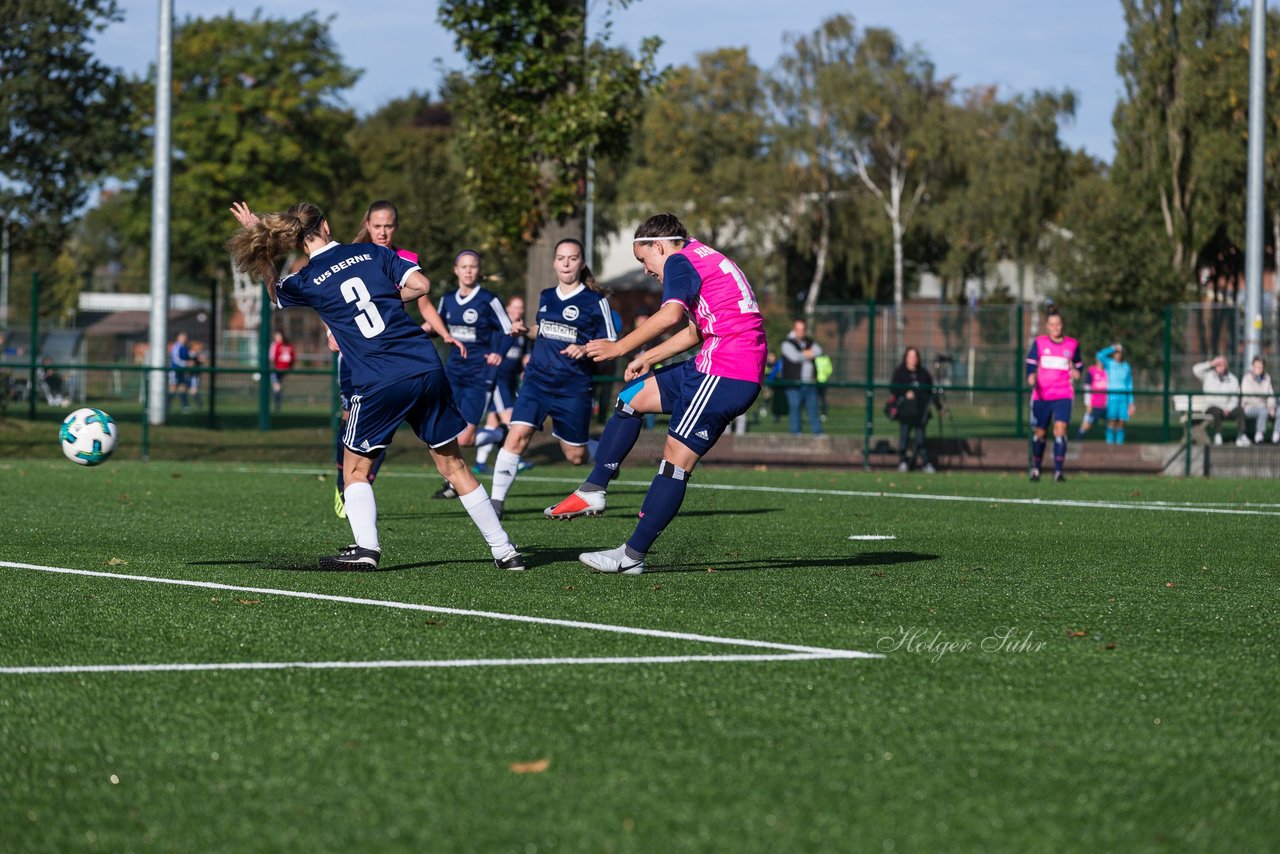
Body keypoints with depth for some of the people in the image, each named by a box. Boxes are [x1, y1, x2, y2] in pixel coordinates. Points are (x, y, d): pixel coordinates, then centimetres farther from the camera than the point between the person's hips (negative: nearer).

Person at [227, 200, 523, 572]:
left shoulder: (306, 281, 3)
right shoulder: (371, 252, 8)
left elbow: (275, 293, 25)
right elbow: (420, 284, 2)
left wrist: (255, 234, 27)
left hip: (380, 384, -3)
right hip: (427, 368, 3)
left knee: (355, 468, 16)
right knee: (453, 464, 13)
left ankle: (366, 548, -3)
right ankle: (504, 550, 13)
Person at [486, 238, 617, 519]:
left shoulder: (595, 301, -4)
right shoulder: (546, 297, 11)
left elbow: (611, 344, -3)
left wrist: (585, 349, -19)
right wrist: (526, 331, 12)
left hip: (574, 387, -3)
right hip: (538, 379, 3)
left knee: (576, 456, 6)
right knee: (517, 435, -18)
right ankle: (496, 500, -17)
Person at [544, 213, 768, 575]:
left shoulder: (681, 261, -7)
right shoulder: (704, 259, 23)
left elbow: (671, 315, -25)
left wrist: (619, 347, -17)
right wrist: (646, 358, 31)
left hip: (725, 374, -10)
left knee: (676, 460, -8)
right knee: (630, 398, 17)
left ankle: (632, 556, -7)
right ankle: (593, 491, 15)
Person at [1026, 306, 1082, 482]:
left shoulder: (1072, 345, 6)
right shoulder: (1039, 343, 3)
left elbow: (1078, 364, 19)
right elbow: (1031, 363, -5)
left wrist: (1077, 371, -5)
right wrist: (1031, 376, -26)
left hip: (1063, 396, -1)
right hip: (1041, 395, 1)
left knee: (1060, 429, -18)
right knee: (1039, 433, 7)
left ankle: (1058, 472, -18)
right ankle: (1035, 469, 27)